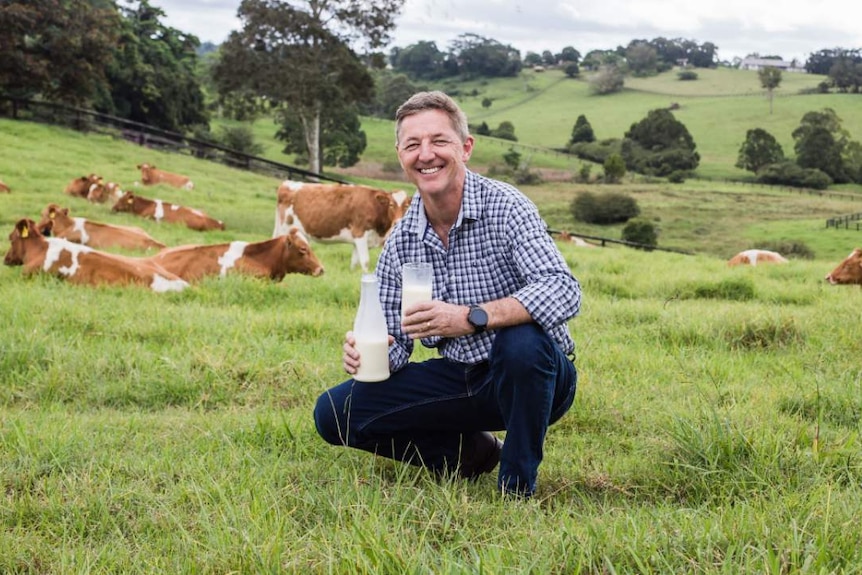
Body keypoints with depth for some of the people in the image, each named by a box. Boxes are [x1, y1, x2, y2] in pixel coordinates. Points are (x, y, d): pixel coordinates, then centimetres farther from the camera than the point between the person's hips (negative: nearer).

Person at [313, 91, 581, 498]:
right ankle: (472, 453, 7)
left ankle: (517, 487, -14)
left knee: (521, 340, -39)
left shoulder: (505, 207, -17)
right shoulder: (401, 241, 0)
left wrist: (471, 318, -39)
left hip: (533, 377, -4)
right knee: (335, 412, -6)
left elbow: (564, 292, -30)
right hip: (460, 380, 5)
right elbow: (394, 339, 4)